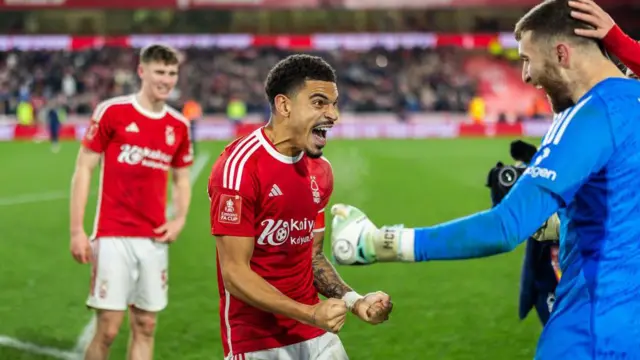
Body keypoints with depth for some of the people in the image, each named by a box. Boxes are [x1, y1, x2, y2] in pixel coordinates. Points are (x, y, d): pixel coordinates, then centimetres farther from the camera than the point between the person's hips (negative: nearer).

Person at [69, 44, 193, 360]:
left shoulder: (178, 126, 9)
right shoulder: (111, 112, -5)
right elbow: (83, 170, -3)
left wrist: (180, 219, 2)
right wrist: (77, 230, -8)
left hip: (154, 239, 5)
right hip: (113, 236, -4)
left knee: (145, 327, 6)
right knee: (108, 328, -7)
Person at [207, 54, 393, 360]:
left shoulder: (320, 171, 9)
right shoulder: (240, 166, -16)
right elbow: (235, 274, -18)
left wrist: (355, 301, 0)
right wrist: (310, 313, -23)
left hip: (318, 335, 7)